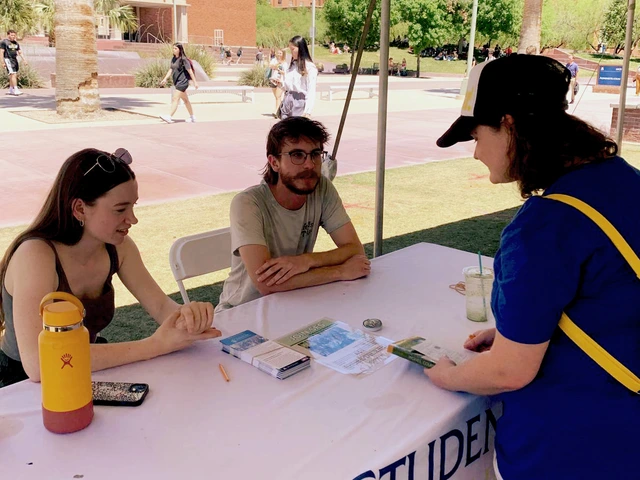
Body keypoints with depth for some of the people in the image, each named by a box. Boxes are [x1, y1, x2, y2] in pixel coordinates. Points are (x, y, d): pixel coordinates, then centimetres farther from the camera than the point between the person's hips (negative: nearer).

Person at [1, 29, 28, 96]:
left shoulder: (16, 43, 17)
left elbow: (20, 52, 20)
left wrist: (24, 60, 10)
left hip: (15, 60, 7)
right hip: (8, 60, -7)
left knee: (13, 76, 9)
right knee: (13, 74, -17)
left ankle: (11, 90, 19)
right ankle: (16, 90, -22)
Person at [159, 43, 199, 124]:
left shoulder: (183, 60, -12)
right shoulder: (173, 59, 11)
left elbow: (190, 71, -12)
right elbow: (170, 69, 12)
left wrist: (195, 82, -12)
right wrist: (165, 79, 1)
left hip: (182, 82, -9)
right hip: (177, 82, 9)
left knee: (175, 99, -15)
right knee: (185, 100, 15)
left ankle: (170, 117, -19)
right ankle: (192, 117, 24)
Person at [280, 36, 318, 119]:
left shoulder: (310, 67, -6)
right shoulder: (292, 65, 15)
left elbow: (311, 92, -11)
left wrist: (307, 112, -18)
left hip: (299, 103, -7)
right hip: (287, 102, 7)